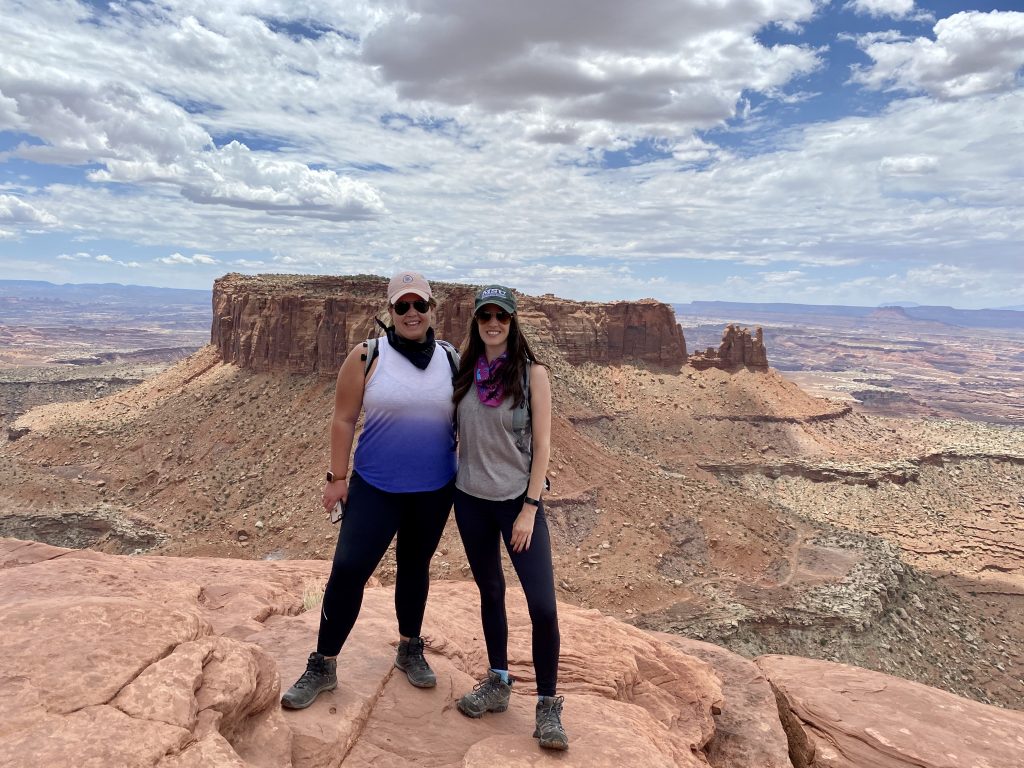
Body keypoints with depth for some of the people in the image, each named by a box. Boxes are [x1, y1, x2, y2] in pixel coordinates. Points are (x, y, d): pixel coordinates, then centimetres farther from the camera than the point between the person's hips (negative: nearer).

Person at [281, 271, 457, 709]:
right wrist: (337, 477, -6)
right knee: (348, 570, -3)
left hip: (435, 491, 2)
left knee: (415, 568, 17)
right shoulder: (367, 357, -7)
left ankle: (409, 649, 38)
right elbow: (343, 420, -4)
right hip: (375, 488, -2)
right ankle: (323, 666, 16)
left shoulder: (451, 361, 0)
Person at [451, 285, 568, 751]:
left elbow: (542, 445, -9)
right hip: (471, 499, 4)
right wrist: (447, 486, 6)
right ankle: (498, 685, 33)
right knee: (490, 592, 16)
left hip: (518, 500, -3)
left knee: (542, 604, -7)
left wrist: (529, 508, -12)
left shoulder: (531, 373, -8)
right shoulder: (465, 372, 2)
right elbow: (455, 432, 10)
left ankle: (547, 705, 12)